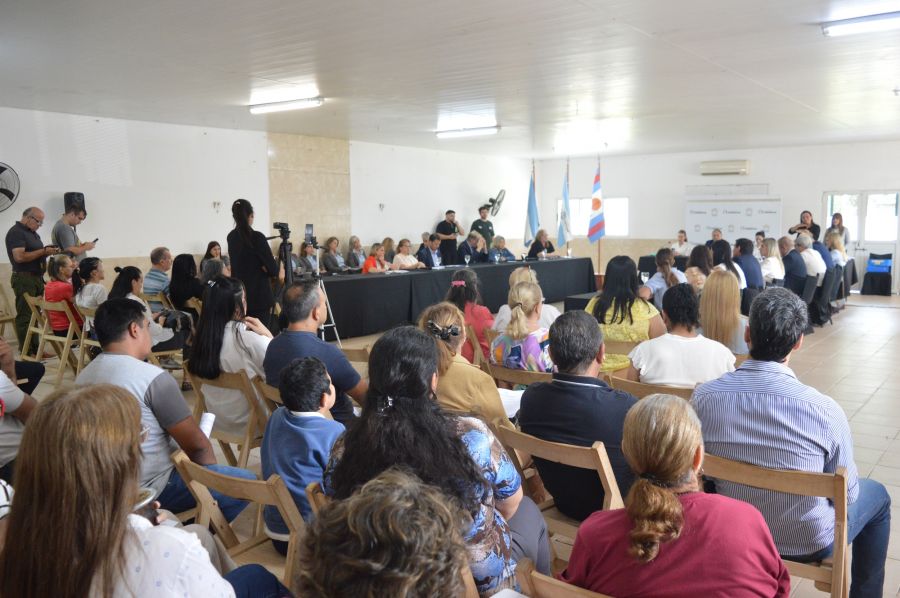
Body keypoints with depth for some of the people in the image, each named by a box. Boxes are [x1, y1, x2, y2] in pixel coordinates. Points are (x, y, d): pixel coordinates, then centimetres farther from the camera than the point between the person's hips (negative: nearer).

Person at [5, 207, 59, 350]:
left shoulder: (33, 233, 18)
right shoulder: (16, 232, -10)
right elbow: (19, 257, -20)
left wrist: (48, 251, 6)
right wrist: (43, 251, -16)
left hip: (37, 278, 9)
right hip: (24, 279, -9)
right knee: (25, 316, -5)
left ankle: (35, 349, 12)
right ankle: (26, 353, -2)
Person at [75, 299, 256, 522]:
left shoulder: (84, 376, 4)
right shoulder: (153, 378, -21)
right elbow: (197, 444, -15)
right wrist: (211, 472, 6)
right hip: (151, 490, -9)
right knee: (246, 482, -1)